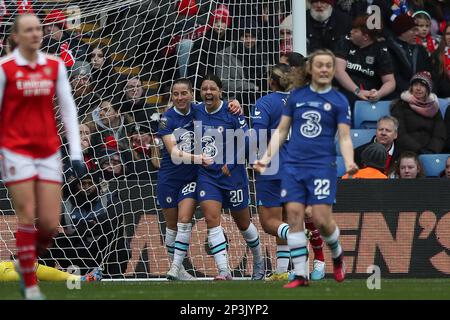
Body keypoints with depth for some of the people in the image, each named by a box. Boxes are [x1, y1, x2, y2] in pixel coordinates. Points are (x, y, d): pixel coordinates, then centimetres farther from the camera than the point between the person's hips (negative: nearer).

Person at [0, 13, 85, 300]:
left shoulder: (55, 66, 6)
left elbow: (68, 109, 7)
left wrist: (76, 151, 1)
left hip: (49, 151, 3)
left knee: (50, 224, -2)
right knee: (28, 218, -8)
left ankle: (26, 263, 26)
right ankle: (31, 287, 2)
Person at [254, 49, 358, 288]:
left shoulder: (338, 100, 3)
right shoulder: (297, 96, 10)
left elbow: (344, 137, -2)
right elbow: (281, 130, 15)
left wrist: (349, 163, -20)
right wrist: (267, 157, 4)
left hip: (322, 166, -3)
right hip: (294, 165, 3)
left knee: (321, 219, -10)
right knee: (294, 215, -6)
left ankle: (337, 254, 22)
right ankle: (300, 274, -1)